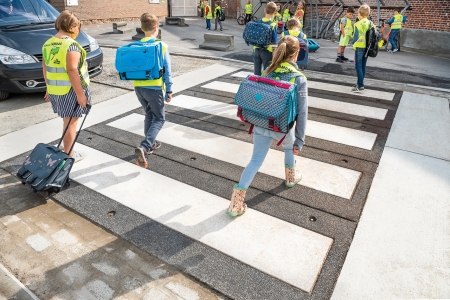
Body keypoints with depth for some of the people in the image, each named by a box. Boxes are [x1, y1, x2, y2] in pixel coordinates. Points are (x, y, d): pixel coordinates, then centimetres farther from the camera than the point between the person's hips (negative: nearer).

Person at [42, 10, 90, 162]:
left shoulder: (47, 44, 9)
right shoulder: (71, 45, -16)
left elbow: (45, 69, 14)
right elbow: (72, 71, -22)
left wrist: (49, 88, 22)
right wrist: (80, 94, -19)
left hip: (54, 90, 8)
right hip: (70, 90, -8)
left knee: (67, 119, 26)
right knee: (71, 121, 3)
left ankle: (65, 143, 38)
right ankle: (68, 154, 14)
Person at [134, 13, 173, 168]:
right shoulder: (161, 46, -8)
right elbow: (167, 70, -7)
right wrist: (169, 90, 0)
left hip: (138, 86, 5)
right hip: (153, 87, -5)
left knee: (149, 115, 23)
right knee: (159, 118, 4)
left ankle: (151, 144, 32)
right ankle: (143, 148, -14)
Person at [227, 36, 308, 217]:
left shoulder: (268, 72, 0)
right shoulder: (299, 79, -12)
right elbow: (301, 113, -13)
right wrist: (299, 141, -7)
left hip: (261, 125, 3)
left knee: (256, 161, 10)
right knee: (289, 148, 31)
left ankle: (236, 203, 6)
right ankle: (291, 178, 54)